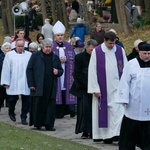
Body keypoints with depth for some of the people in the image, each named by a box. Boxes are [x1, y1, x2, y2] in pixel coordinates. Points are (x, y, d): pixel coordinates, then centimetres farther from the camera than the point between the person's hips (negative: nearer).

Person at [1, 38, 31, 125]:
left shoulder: (29, 55, 5)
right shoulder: (9, 55, 4)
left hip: (26, 84, 1)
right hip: (13, 83, -1)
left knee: (26, 101, -1)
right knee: (12, 99, 7)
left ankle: (24, 117, 9)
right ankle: (11, 113, 33)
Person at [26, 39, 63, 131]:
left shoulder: (55, 57, 14)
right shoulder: (35, 56, 4)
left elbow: (61, 70, 22)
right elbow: (29, 70, 2)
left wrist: (58, 72, -4)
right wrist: (31, 84, -6)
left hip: (51, 87, 3)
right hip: (38, 86, -3)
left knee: (51, 105, -2)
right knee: (38, 105, -3)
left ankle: (49, 124, 2)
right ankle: (37, 123, 8)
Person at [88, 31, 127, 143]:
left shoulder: (120, 50, 4)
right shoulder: (96, 51, -3)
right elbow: (92, 71, -3)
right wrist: (95, 88, -7)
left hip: (117, 87, 1)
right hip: (103, 87, -1)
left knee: (118, 110, -9)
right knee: (103, 111, 3)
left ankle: (116, 133, -11)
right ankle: (105, 135, 11)